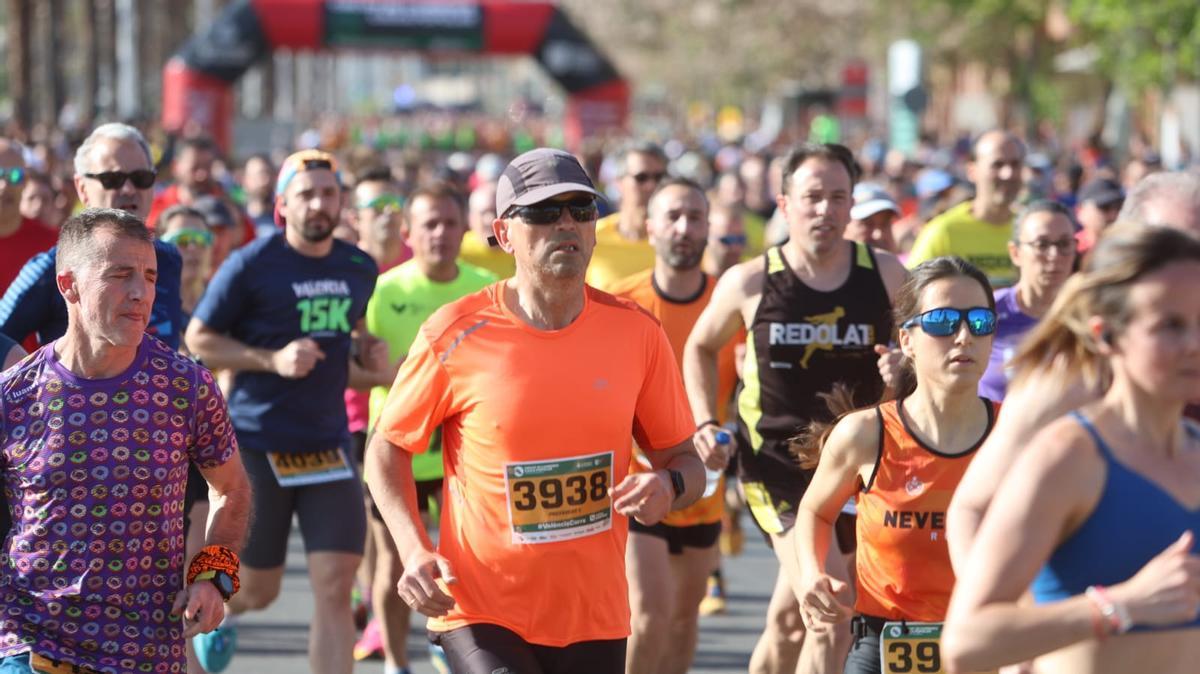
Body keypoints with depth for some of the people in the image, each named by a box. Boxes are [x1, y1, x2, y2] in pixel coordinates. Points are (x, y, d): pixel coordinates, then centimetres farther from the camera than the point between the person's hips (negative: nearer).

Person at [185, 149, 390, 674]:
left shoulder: (360, 269, 7)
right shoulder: (251, 265, -9)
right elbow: (198, 340, -6)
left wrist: (369, 371, 4)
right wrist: (273, 360, -18)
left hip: (328, 445, 4)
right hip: (256, 446, -4)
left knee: (335, 587, -7)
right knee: (257, 591, 8)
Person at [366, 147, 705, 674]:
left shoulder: (636, 333, 0)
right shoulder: (455, 334, -9)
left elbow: (684, 460, 9)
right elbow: (387, 448, 2)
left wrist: (669, 487, -15)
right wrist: (414, 550, -12)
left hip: (595, 616, 4)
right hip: (478, 610, -4)